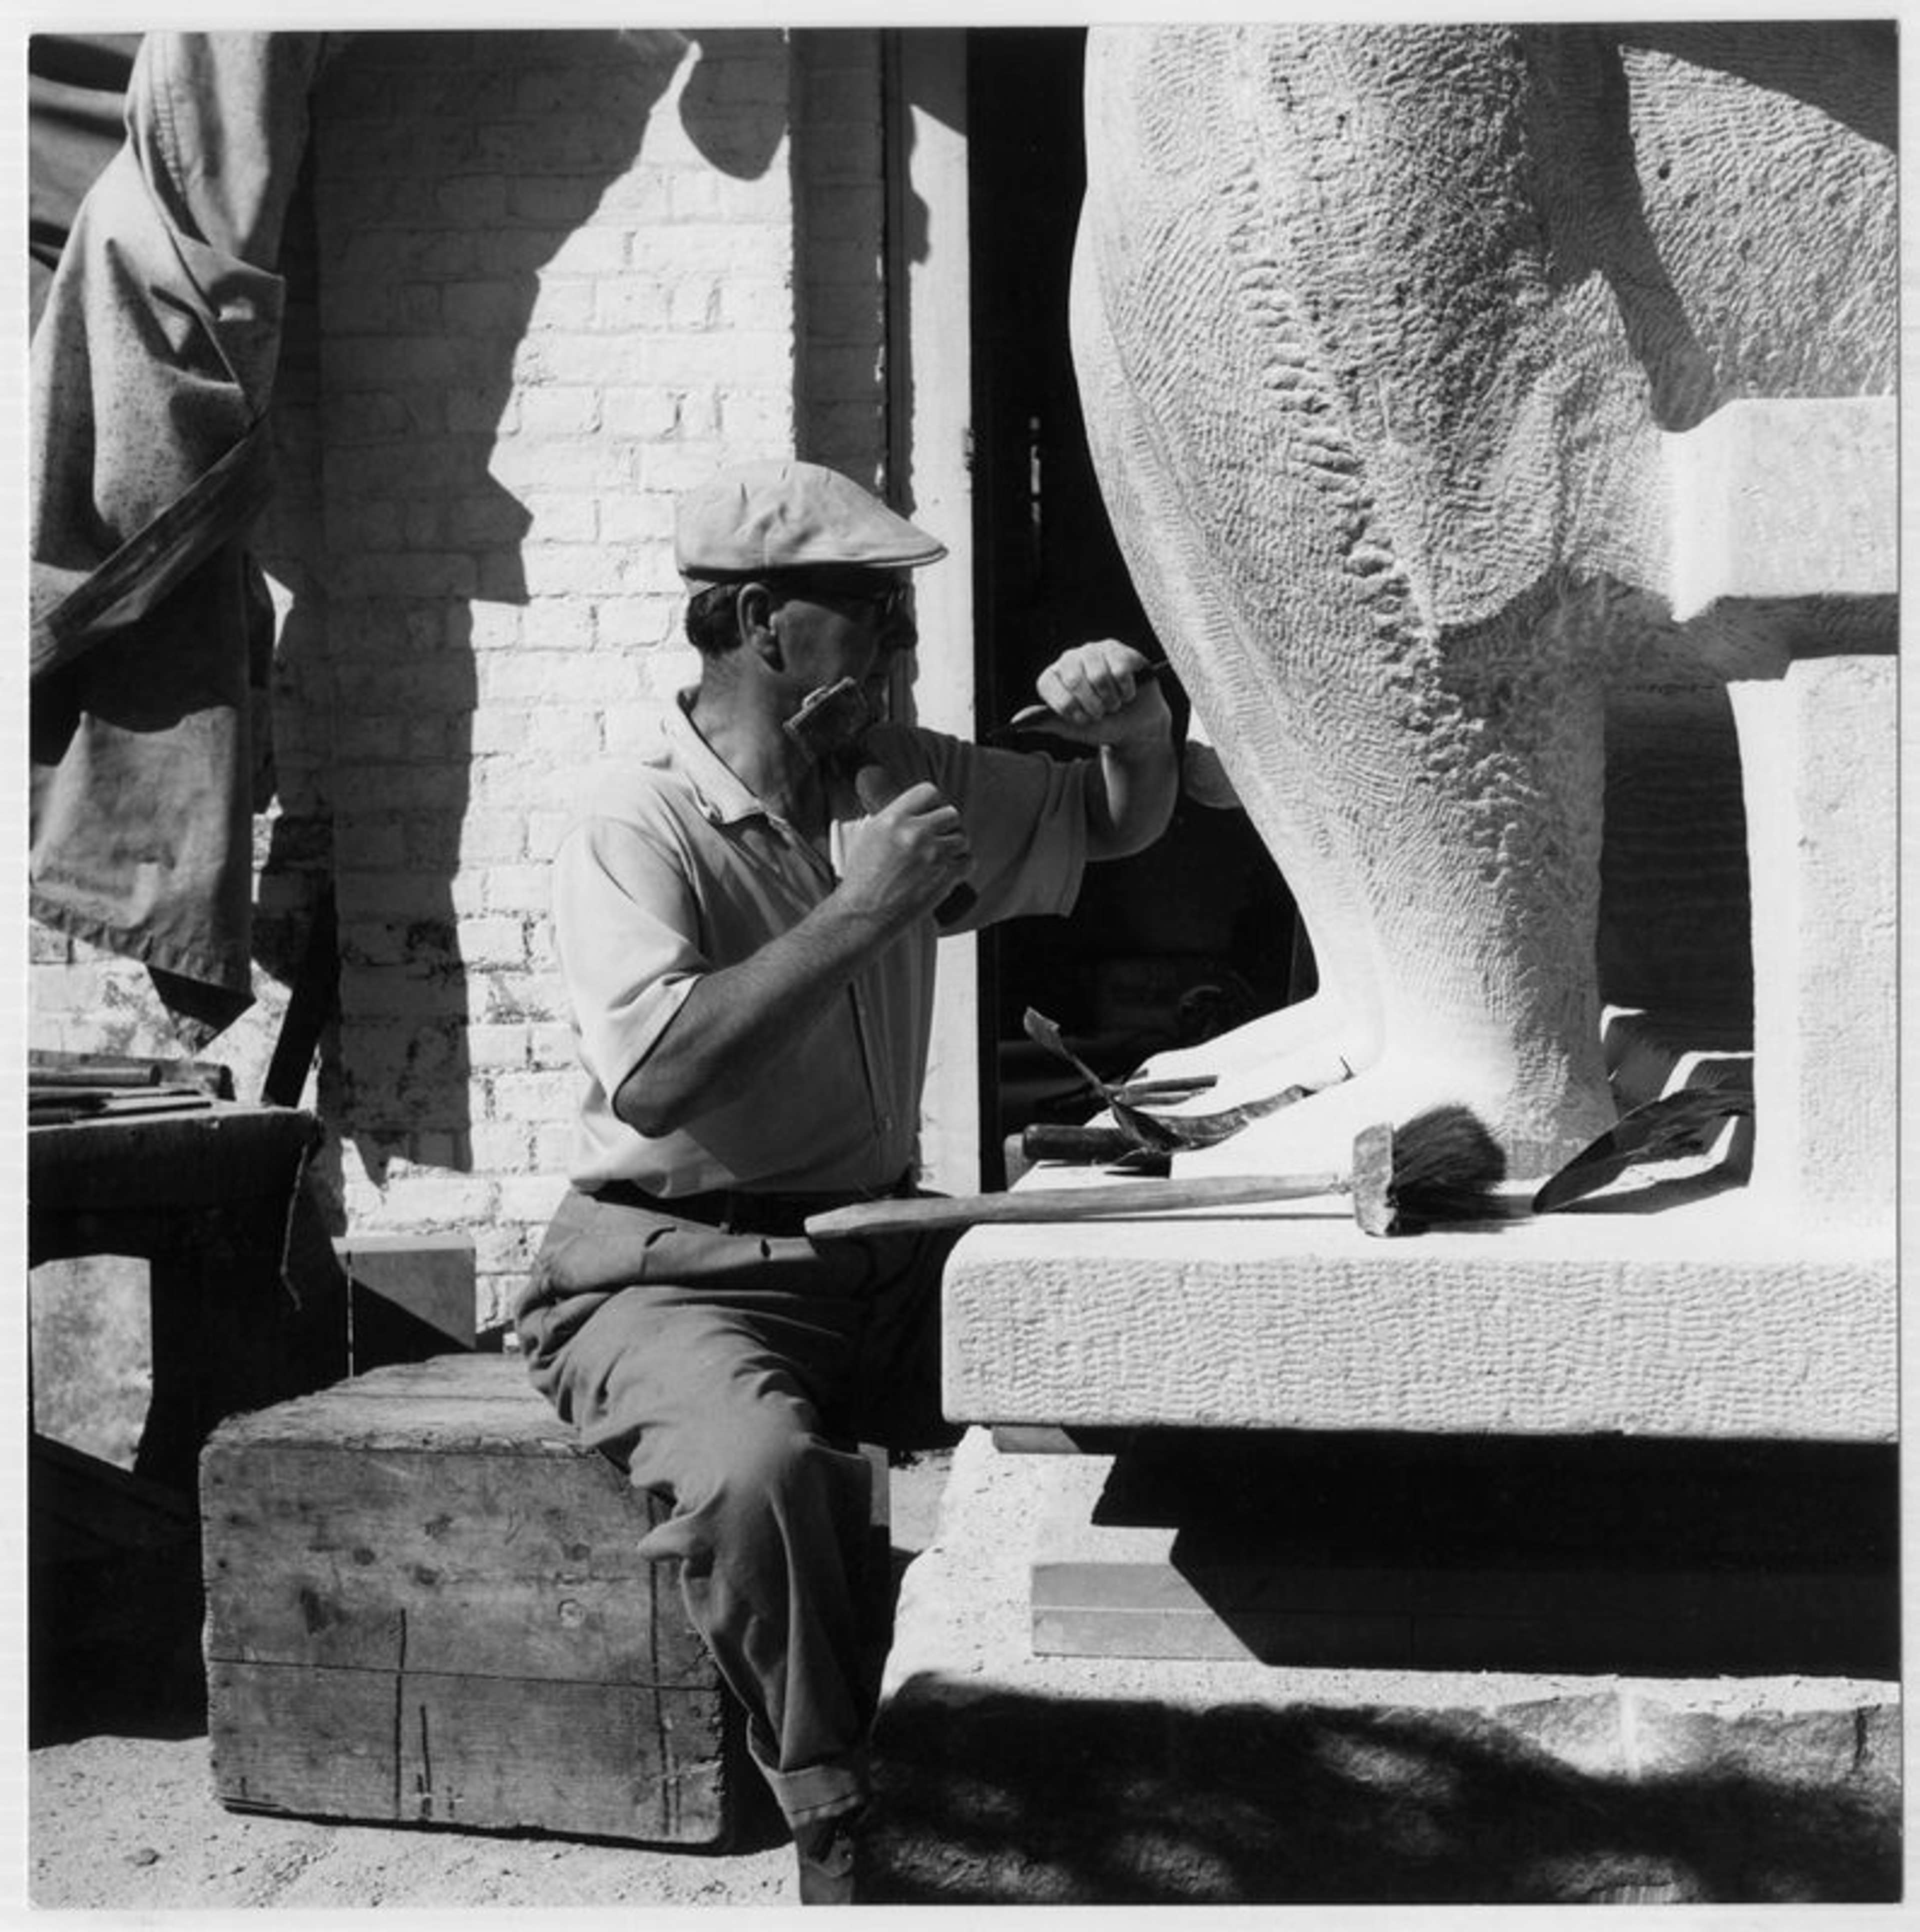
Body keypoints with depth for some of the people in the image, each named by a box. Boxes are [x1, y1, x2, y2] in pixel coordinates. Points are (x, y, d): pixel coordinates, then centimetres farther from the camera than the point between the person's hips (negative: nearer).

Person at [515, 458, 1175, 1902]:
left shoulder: (901, 779, 8)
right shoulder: (634, 829, -12)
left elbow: (1112, 828, 22)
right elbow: (652, 1078, -29)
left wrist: (1141, 736, -1)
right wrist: (857, 912, -27)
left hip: (883, 1250, 6)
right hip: (677, 1274, -6)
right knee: (764, 1464, -36)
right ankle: (837, 1825, -16)